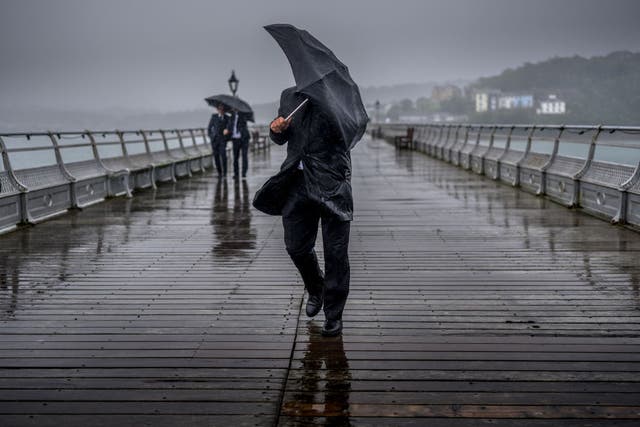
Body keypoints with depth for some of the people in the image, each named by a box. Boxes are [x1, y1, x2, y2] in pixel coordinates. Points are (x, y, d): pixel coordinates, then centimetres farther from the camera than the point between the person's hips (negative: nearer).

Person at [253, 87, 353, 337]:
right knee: (296, 247, 8)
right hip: (297, 183, 5)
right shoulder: (288, 97, 14)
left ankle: (334, 316, 11)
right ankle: (316, 290, 37)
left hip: (331, 184, -4)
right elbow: (280, 139, 21)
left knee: (335, 252, -1)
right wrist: (276, 129, -3)